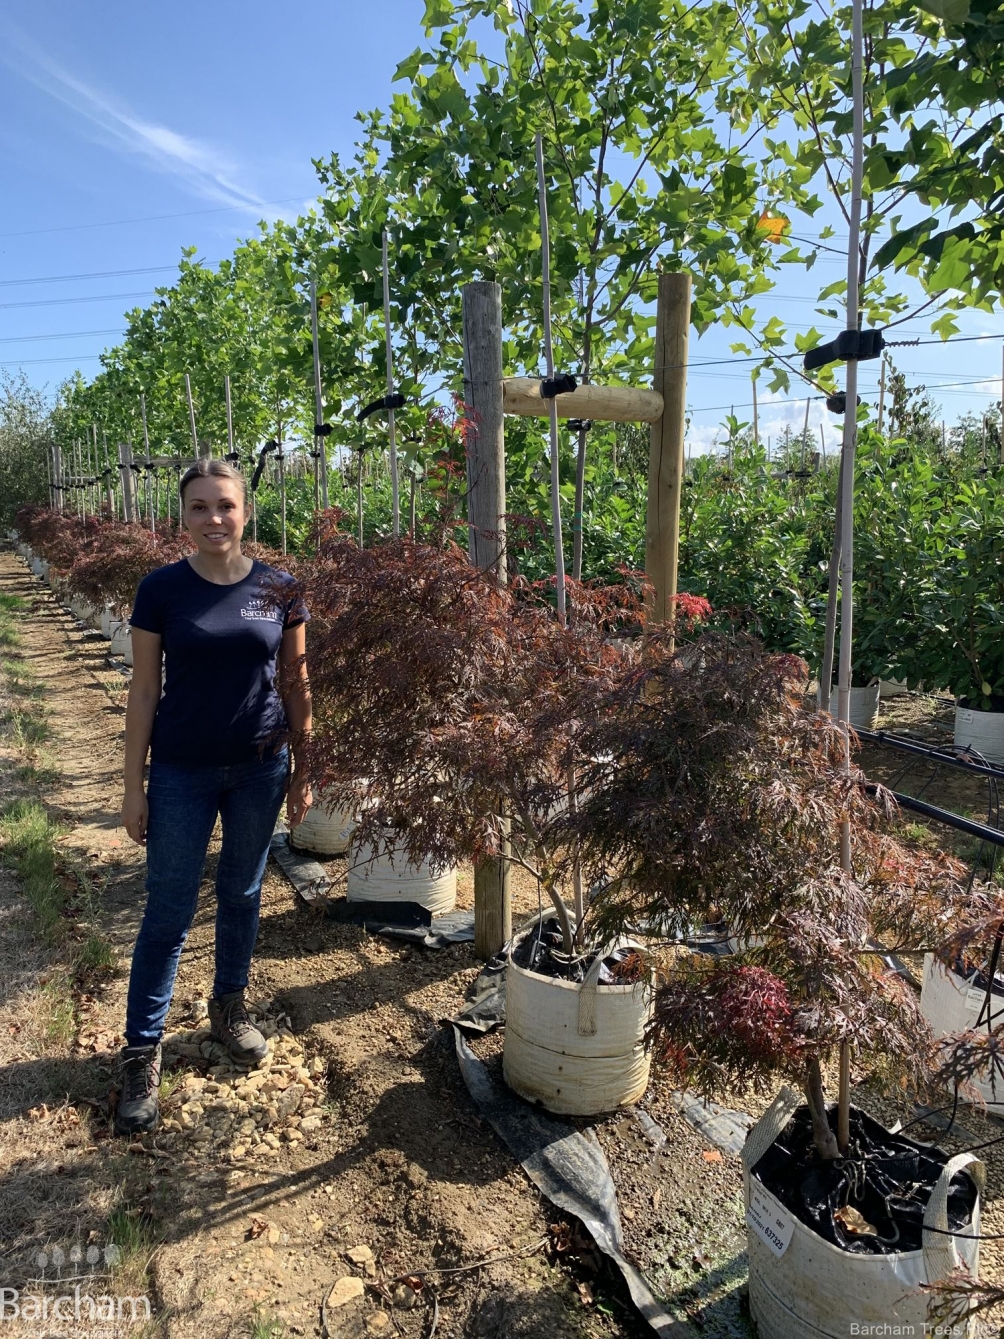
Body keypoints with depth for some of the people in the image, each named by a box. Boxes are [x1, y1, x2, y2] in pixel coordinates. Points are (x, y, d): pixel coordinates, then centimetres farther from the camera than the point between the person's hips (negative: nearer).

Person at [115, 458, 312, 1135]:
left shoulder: (279, 589, -3)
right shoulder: (161, 589, -6)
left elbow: (296, 684, 2)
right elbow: (144, 691, -3)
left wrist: (304, 771, 3)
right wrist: (135, 786, -3)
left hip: (261, 769, 2)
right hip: (183, 773, -1)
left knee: (242, 893, 16)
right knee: (168, 911, 5)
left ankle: (230, 1007, 38)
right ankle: (142, 1053, 20)